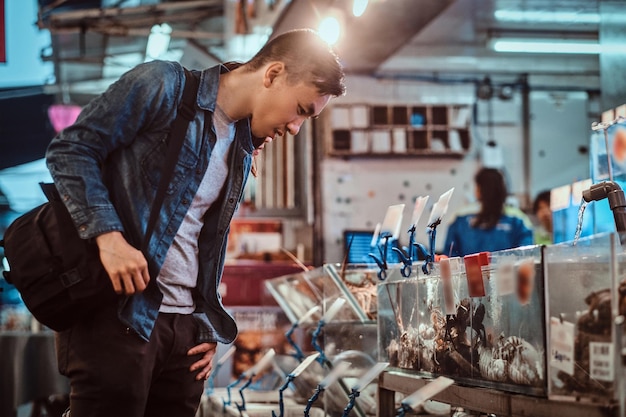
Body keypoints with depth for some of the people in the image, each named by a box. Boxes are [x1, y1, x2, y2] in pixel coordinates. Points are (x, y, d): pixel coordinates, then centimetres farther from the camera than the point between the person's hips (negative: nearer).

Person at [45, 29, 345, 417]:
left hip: (184, 326, 7)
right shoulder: (164, 85, -5)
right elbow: (70, 149, -9)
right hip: (117, 313, -7)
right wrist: (109, 236, -21)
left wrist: (208, 327, 17)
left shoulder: (243, 150, 18)